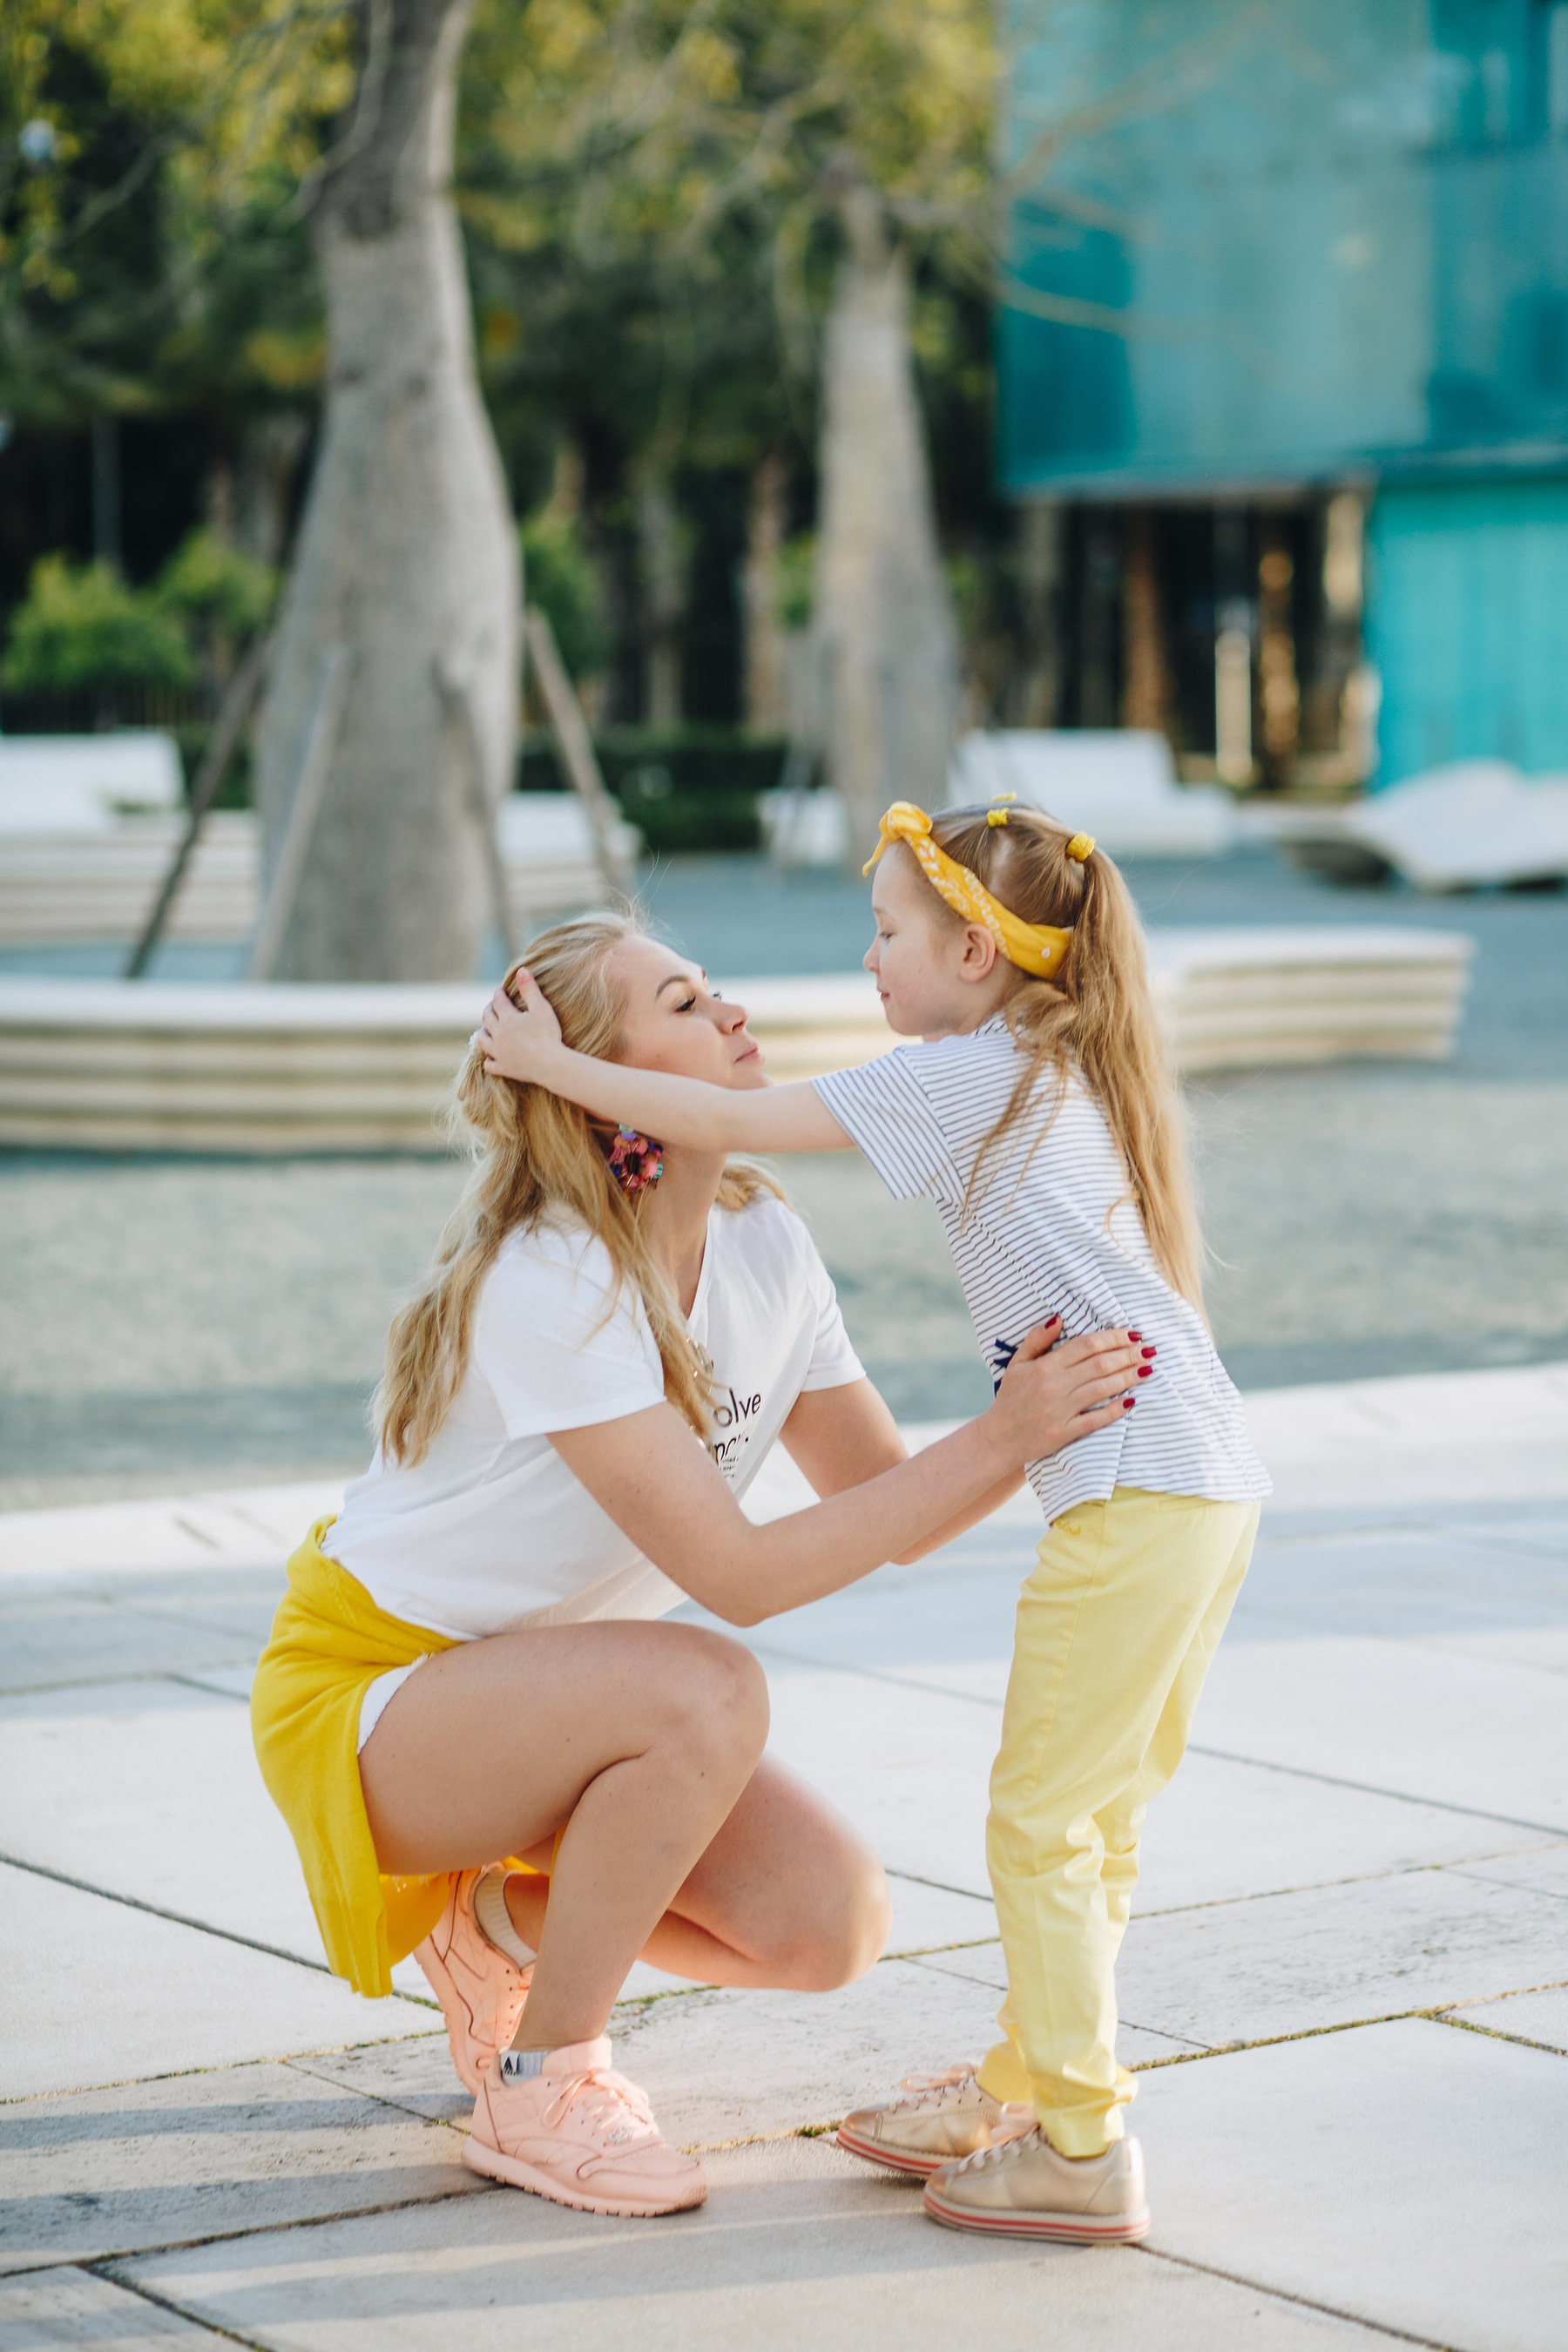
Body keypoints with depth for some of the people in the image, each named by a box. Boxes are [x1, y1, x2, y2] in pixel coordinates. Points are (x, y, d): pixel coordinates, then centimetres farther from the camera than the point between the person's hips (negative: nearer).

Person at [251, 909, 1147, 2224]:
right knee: (706, 1695, -35)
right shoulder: (549, 1286, -29)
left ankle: (498, 1922, 14)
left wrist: (1045, 1426, -19)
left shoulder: (763, 1241, -5)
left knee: (835, 1927, -10)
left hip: (546, 1689, 7)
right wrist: (992, 1442, -33)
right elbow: (740, 1575, -32)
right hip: (369, 1685, -7)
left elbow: (891, 1503, -1)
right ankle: (538, 2092, -16)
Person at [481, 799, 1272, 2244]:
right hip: (1206, 1484, 10)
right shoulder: (1059, 1076, 20)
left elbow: (737, 1125, -7)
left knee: (1043, 1822, -3)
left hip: (1140, 1495, -10)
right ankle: (1025, 2084, 27)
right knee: (1085, 1819, 17)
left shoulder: (965, 1074, -7)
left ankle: (1083, 2151, 2)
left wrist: (557, 1066, 1)